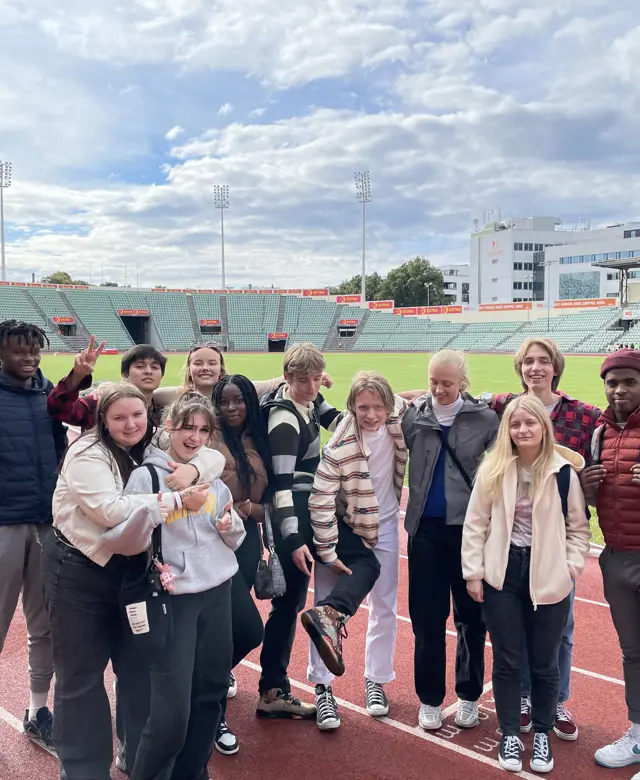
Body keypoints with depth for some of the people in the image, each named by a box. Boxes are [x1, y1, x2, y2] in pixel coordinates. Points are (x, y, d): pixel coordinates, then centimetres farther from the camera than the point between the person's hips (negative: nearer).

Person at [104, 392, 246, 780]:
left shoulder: (212, 476, 8)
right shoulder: (147, 476, -7)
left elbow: (235, 540, 16)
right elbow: (122, 543, -14)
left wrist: (231, 526, -7)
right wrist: (149, 510, -31)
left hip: (218, 593, 5)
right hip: (173, 598, -5)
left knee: (211, 692, 13)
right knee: (172, 708, -7)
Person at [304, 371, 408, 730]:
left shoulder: (398, 416, -17)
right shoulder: (340, 446, -28)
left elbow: (418, 404, 10)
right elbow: (320, 501, -22)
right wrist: (328, 553, -19)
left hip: (385, 525, 4)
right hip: (345, 525, -4)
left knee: (385, 606, 11)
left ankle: (376, 681, 27)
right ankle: (324, 690, 2)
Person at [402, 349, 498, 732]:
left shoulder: (485, 418, -2)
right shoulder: (413, 416, 1)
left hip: (471, 528, -1)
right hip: (426, 528, 1)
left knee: (472, 615, 10)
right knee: (427, 617, 6)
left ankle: (469, 695, 28)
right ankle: (430, 698, 23)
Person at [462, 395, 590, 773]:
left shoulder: (564, 471, -5)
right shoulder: (493, 469, -3)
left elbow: (579, 526, 3)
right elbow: (476, 523, 0)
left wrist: (572, 566, -7)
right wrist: (473, 572, -3)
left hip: (548, 578, 0)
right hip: (502, 575, 1)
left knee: (544, 663, 12)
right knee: (507, 660, 9)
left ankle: (542, 734, 32)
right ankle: (510, 734, 26)